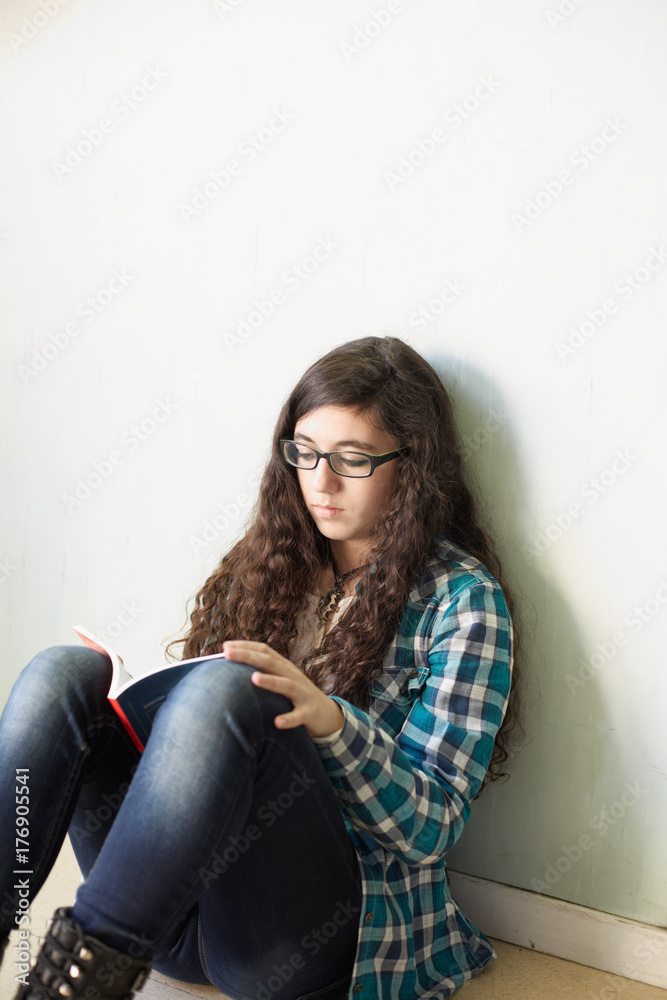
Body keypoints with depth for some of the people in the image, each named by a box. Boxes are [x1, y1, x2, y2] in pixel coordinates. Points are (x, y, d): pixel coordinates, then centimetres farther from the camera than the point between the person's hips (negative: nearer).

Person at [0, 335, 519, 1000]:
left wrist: (331, 722, -24)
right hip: (175, 904, 5)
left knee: (226, 689, -32)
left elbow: (432, 828, -7)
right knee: (64, 671, -18)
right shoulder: (272, 558, 13)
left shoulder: (462, 599, -2)